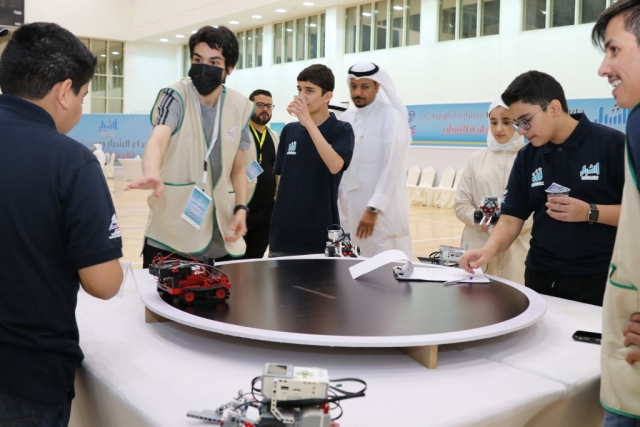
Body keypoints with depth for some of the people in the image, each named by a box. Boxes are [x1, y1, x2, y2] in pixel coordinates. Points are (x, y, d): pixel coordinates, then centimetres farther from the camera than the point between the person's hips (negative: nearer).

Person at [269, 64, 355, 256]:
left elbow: (335, 166, -23)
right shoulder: (289, 130, 8)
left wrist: (308, 122, -25)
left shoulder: (342, 130, -4)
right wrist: (277, 214, 9)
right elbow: (280, 177, 14)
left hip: (321, 233, -4)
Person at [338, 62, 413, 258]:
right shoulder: (346, 118, 10)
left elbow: (391, 169, -14)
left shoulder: (391, 118, -8)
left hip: (381, 212, -6)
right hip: (349, 210, 6)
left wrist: (373, 209, -17)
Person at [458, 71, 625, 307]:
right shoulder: (527, 157, 5)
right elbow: (512, 216, 3)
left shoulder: (612, 144, -8)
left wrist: (590, 212, -21)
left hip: (599, 278, -4)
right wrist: (489, 249, -15)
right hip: (541, 277, 4)